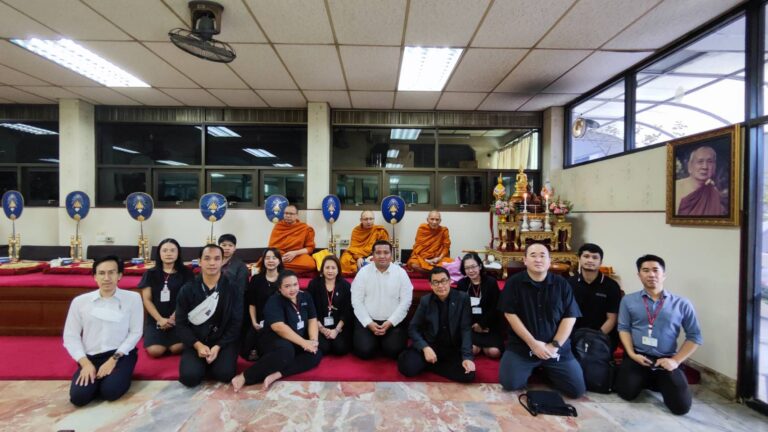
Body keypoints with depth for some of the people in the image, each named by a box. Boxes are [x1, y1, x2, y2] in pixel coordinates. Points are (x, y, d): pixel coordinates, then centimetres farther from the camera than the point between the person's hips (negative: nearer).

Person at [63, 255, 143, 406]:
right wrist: (85, 363, -9)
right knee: (78, 396, -19)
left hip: (121, 354, -2)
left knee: (110, 391, -24)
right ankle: (97, 377, 14)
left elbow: (135, 333, -4)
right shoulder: (80, 301, 0)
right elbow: (70, 336, 3)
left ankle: (119, 375, 11)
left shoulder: (133, 298, -6)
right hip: (91, 356, 2)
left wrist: (113, 359, -12)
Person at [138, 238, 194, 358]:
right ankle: (164, 338, 15)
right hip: (155, 318, 1)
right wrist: (160, 319, -10)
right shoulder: (150, 273, 6)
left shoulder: (186, 273, 2)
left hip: (178, 318, -1)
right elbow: (147, 299, 3)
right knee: (155, 351, -19)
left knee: (177, 348, -21)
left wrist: (173, 318, -13)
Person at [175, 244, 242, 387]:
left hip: (223, 341, -1)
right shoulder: (187, 289, -2)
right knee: (189, 377, -21)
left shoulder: (232, 289, -6)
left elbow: (236, 323, -5)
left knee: (224, 374, -22)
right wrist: (198, 345, -15)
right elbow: (181, 323, -2)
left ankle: (214, 358, 12)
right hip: (195, 342, 1)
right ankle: (204, 361, 14)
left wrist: (218, 347, -15)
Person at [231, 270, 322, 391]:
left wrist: (313, 341, -18)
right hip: (273, 341, -6)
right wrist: (304, 343, -31)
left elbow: (312, 320, 1)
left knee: (317, 354, -21)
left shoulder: (305, 297, 3)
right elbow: (279, 327, -28)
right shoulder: (274, 301, -15)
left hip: (297, 344, 6)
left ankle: (276, 375, -28)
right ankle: (244, 377, -26)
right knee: (286, 350, -39)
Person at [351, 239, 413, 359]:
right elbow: (357, 301, -4)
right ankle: (374, 341, 18)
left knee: (394, 351, -17)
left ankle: (384, 342, 17)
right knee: (364, 351, -17)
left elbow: (405, 301, -4)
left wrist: (390, 322, -12)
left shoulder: (400, 273, -3)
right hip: (367, 320, 0)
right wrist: (369, 323, -12)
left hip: (393, 322, 0)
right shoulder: (363, 272, -4)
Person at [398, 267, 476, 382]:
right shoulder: (425, 301, -1)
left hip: (454, 348, 1)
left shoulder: (462, 298, -6)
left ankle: (430, 365, -3)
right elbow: (413, 328, -2)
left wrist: (467, 356, -21)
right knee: (407, 367, -24)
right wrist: (425, 347, -19)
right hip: (430, 345, 0)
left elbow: (466, 329, -8)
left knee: (468, 375, -26)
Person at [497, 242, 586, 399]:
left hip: (557, 347, 2)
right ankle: (534, 368, 17)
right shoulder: (514, 283, -5)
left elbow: (570, 317, -2)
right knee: (509, 383, -15)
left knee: (577, 389, -8)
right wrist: (532, 343, -14)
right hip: (521, 345, -1)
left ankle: (546, 369, 22)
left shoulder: (562, 284, 0)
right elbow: (510, 314, -9)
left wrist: (554, 345, -12)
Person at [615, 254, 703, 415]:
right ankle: (645, 380, 20)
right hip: (637, 357, 0)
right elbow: (623, 328, 2)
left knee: (681, 406, -12)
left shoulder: (682, 304, 3)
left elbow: (695, 336, 4)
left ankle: (659, 382, 22)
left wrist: (676, 360, -6)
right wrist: (632, 354, -11)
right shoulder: (628, 300, 3)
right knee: (627, 393, -15)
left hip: (666, 360, 1)